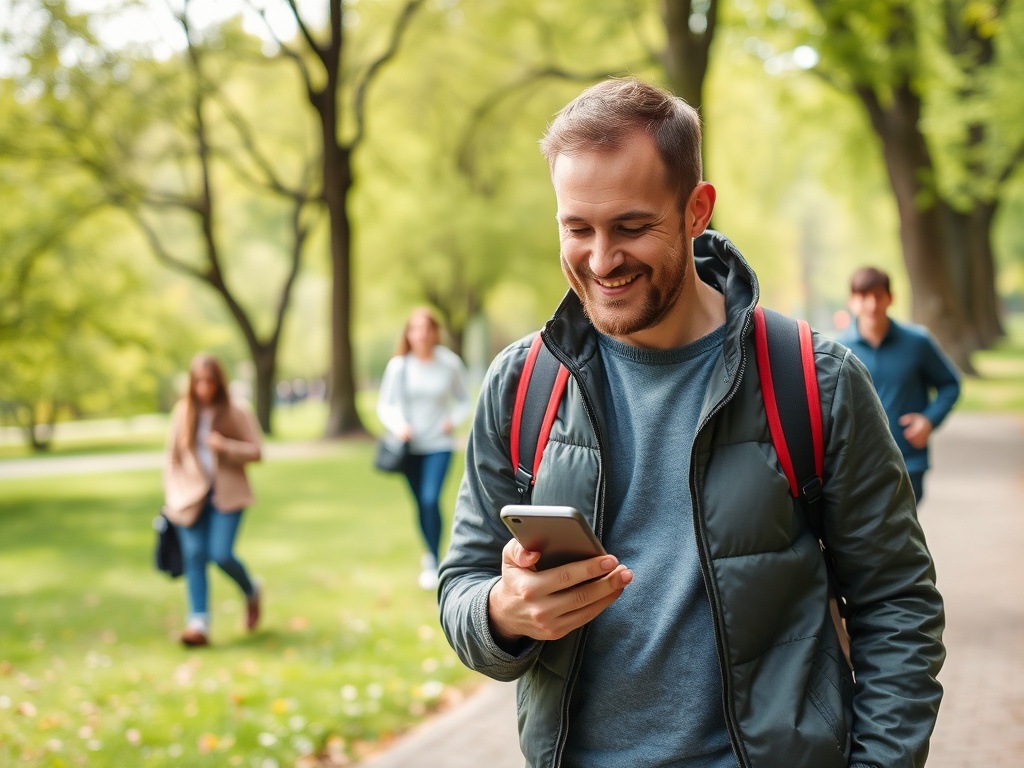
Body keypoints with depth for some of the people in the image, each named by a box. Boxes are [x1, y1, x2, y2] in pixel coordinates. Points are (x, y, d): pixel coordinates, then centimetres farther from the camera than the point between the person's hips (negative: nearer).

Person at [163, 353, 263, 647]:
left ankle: (251, 592, 18)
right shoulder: (182, 411, 6)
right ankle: (198, 623, -5)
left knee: (221, 554, -13)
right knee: (194, 556, -6)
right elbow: (172, 456, 12)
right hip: (191, 496, 3)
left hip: (227, 494, -2)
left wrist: (226, 447, -18)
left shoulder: (237, 413, -1)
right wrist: (171, 495, 5)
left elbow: (255, 452, -1)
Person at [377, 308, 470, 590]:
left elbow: (463, 400, 8)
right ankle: (429, 553, 31)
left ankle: (433, 562, -7)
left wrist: (453, 420, -10)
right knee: (421, 503, 10)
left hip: (439, 444, -1)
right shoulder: (399, 366, -5)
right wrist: (398, 426, -16)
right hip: (411, 446, 2)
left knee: (431, 499, -17)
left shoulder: (450, 363, -5)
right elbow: (384, 405, 1)